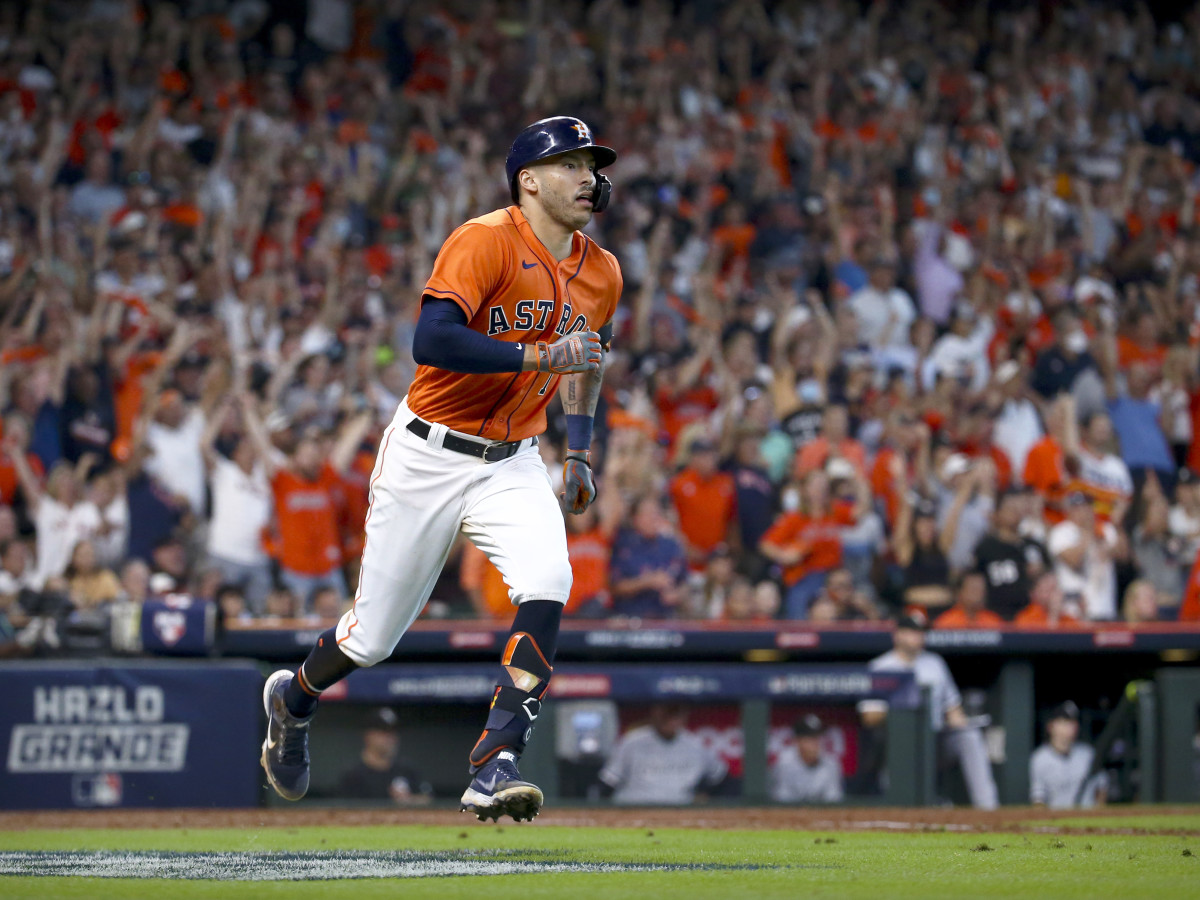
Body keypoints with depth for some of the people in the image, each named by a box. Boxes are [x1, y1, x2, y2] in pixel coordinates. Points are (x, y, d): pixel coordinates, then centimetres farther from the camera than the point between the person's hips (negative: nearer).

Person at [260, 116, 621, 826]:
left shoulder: (602, 274, 5)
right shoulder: (488, 243, -18)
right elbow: (432, 341, -31)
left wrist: (581, 448, 15)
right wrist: (537, 355, -34)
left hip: (512, 465, 5)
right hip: (429, 456, -5)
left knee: (548, 586, -25)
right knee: (375, 636, 5)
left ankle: (495, 767, -24)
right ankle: (293, 700, 39)